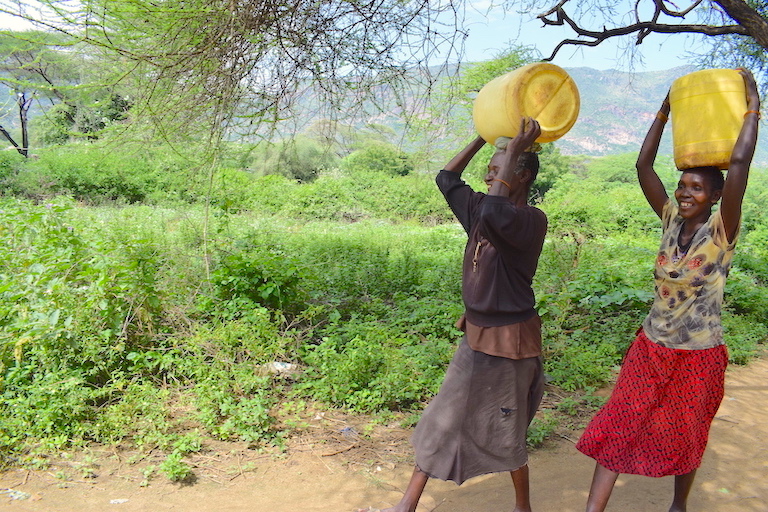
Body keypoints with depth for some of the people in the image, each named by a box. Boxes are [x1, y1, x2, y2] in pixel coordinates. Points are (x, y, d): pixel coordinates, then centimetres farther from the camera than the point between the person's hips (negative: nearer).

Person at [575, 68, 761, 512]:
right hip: (651, 347, 4)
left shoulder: (721, 230, -14)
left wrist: (753, 106, -17)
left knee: (685, 437, 16)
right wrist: (665, 112, 1)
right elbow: (644, 165, -3)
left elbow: (740, 161, -26)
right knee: (618, 427, 1)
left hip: (698, 357, -4)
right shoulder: (672, 221, -2)